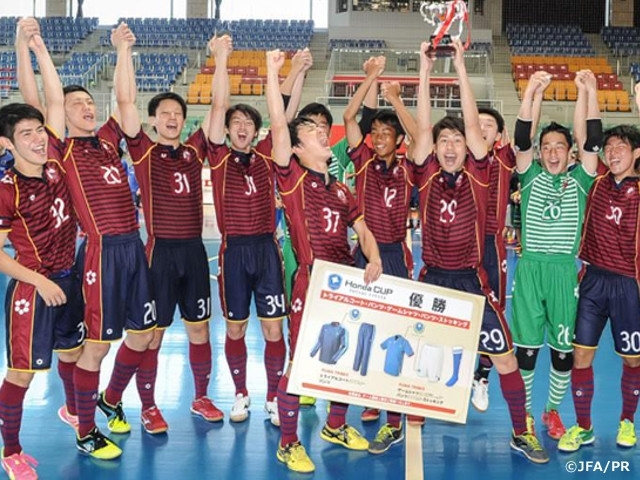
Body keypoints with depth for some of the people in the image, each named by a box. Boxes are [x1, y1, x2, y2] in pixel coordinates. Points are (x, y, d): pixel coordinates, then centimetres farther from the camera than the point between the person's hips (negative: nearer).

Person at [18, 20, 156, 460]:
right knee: (98, 342, -1)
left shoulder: (109, 140, 14)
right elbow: (35, 102, -11)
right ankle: (85, 434, 13)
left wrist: (123, 50, 12)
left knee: (143, 333, 14)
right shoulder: (62, 150, -1)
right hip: (103, 251, -6)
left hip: (134, 246, 7)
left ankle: (111, 400, 38)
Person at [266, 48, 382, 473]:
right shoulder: (293, 179, -3)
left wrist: (374, 261, -7)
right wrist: (273, 71, -17)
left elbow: (364, 232, 14)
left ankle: (336, 425, 36)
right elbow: (279, 125, -14)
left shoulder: (342, 190, 15)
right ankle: (288, 443, 12)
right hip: (312, 279, -6)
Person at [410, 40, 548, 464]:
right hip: (432, 278, 1)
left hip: (471, 279, -1)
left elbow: (472, 123, -9)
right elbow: (423, 128, -8)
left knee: (504, 357, 3)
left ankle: (522, 433, 19)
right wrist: (425, 70, -11)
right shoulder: (427, 175, 0)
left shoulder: (478, 175, -2)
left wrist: (460, 65, -12)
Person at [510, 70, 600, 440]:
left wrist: (589, 92, -16)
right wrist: (532, 92, -19)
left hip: (565, 270, 1)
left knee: (564, 349, 6)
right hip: (529, 268, 0)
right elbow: (521, 139, -7)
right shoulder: (531, 176, 6)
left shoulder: (580, 179, 7)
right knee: (526, 348, 4)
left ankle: (553, 411, 27)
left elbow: (593, 140, -5)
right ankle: (524, 415, 20)